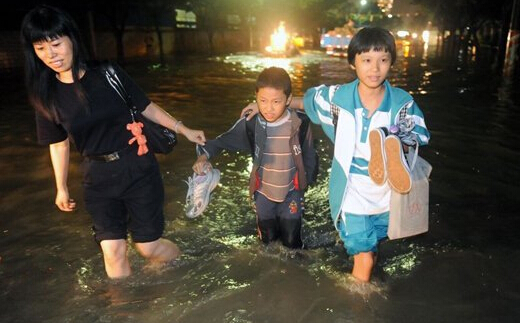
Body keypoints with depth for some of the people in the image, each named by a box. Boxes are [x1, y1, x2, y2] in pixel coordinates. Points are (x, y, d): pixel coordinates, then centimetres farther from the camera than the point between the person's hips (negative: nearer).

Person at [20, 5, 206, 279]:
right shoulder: (47, 95, -3)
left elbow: (144, 107, 2)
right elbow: (58, 143, 8)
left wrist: (183, 129, 4)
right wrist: (61, 188, 16)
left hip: (137, 168, -2)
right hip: (98, 179, 2)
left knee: (147, 246, 4)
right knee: (112, 249, -2)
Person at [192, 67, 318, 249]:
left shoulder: (300, 124, -22)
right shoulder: (250, 124, -19)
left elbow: (309, 156, -7)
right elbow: (222, 141, -9)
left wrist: (307, 181, 3)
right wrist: (204, 155, -28)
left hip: (291, 193, -1)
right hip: (263, 193, 2)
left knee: (291, 244, 15)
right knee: (268, 241, 22)